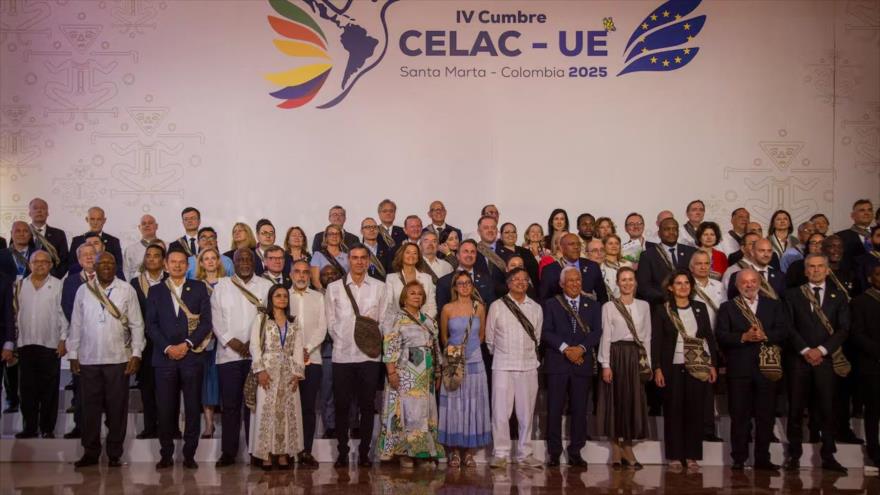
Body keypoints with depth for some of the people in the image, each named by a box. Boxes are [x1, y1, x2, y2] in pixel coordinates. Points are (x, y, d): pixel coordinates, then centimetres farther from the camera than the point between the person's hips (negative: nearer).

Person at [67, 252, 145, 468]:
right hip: (89, 359, 1)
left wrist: (136, 353, -4)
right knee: (90, 406, 6)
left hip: (118, 358, -1)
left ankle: (115, 454, 12)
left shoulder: (127, 290, 2)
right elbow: (76, 325, 9)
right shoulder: (83, 290, 6)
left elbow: (136, 324, 2)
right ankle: (90, 452, 17)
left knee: (117, 407, 3)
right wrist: (73, 354, 5)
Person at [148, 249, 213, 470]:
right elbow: (151, 325, 5)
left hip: (192, 356, 0)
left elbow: (206, 322, 2)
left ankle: (189, 454, 8)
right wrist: (168, 348, -8)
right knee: (165, 409, 1)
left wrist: (187, 344, -9)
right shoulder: (156, 291, 12)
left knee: (193, 408, 1)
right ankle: (166, 454, 10)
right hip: (164, 357, 1)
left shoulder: (199, 288, 8)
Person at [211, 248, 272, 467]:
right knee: (230, 404, 2)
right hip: (229, 354, 0)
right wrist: (232, 342, -9)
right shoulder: (222, 286, 10)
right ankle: (228, 452, 9)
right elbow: (216, 318, 3)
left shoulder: (266, 286, 10)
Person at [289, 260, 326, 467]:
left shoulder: (318, 297, 12)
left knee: (309, 407, -1)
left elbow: (322, 328, 4)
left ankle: (306, 451, 2)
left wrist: (307, 348, -10)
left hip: (312, 358, 1)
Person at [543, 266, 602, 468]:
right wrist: (564, 348, -14)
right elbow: (546, 332, -2)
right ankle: (554, 452, 8)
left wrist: (581, 348, -13)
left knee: (580, 410, 3)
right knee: (554, 409, -1)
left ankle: (575, 453, 11)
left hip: (582, 363, 2)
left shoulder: (592, 305, 13)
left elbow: (597, 332, 3)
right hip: (557, 363, -2)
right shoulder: (551, 304, 7)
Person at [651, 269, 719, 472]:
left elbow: (709, 337, 10)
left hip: (697, 368, 2)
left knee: (695, 411, 3)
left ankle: (692, 456, 12)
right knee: (673, 411, 2)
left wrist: (713, 365, 4)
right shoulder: (662, 310, 0)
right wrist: (657, 369, -8)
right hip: (672, 367, -2)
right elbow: (656, 341, -1)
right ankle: (675, 457, 10)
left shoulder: (700, 308, 8)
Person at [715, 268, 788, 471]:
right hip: (739, 369, -1)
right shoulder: (727, 307, 9)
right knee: (740, 415, 1)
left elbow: (783, 332, 3)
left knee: (766, 415, 3)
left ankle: (762, 459, 12)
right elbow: (721, 335, -2)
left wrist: (765, 336, -14)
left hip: (767, 367, 1)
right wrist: (743, 337, -16)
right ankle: (739, 459, 8)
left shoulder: (774, 306, 13)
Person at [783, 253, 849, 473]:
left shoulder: (838, 296, 11)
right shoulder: (792, 295, 8)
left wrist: (821, 350, -10)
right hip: (798, 358, 0)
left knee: (827, 409, -1)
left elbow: (843, 328, 1)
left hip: (826, 359, 0)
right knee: (796, 409, 2)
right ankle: (794, 455, 9)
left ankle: (828, 456, 7)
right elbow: (789, 327, 0)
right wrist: (805, 351, -10)